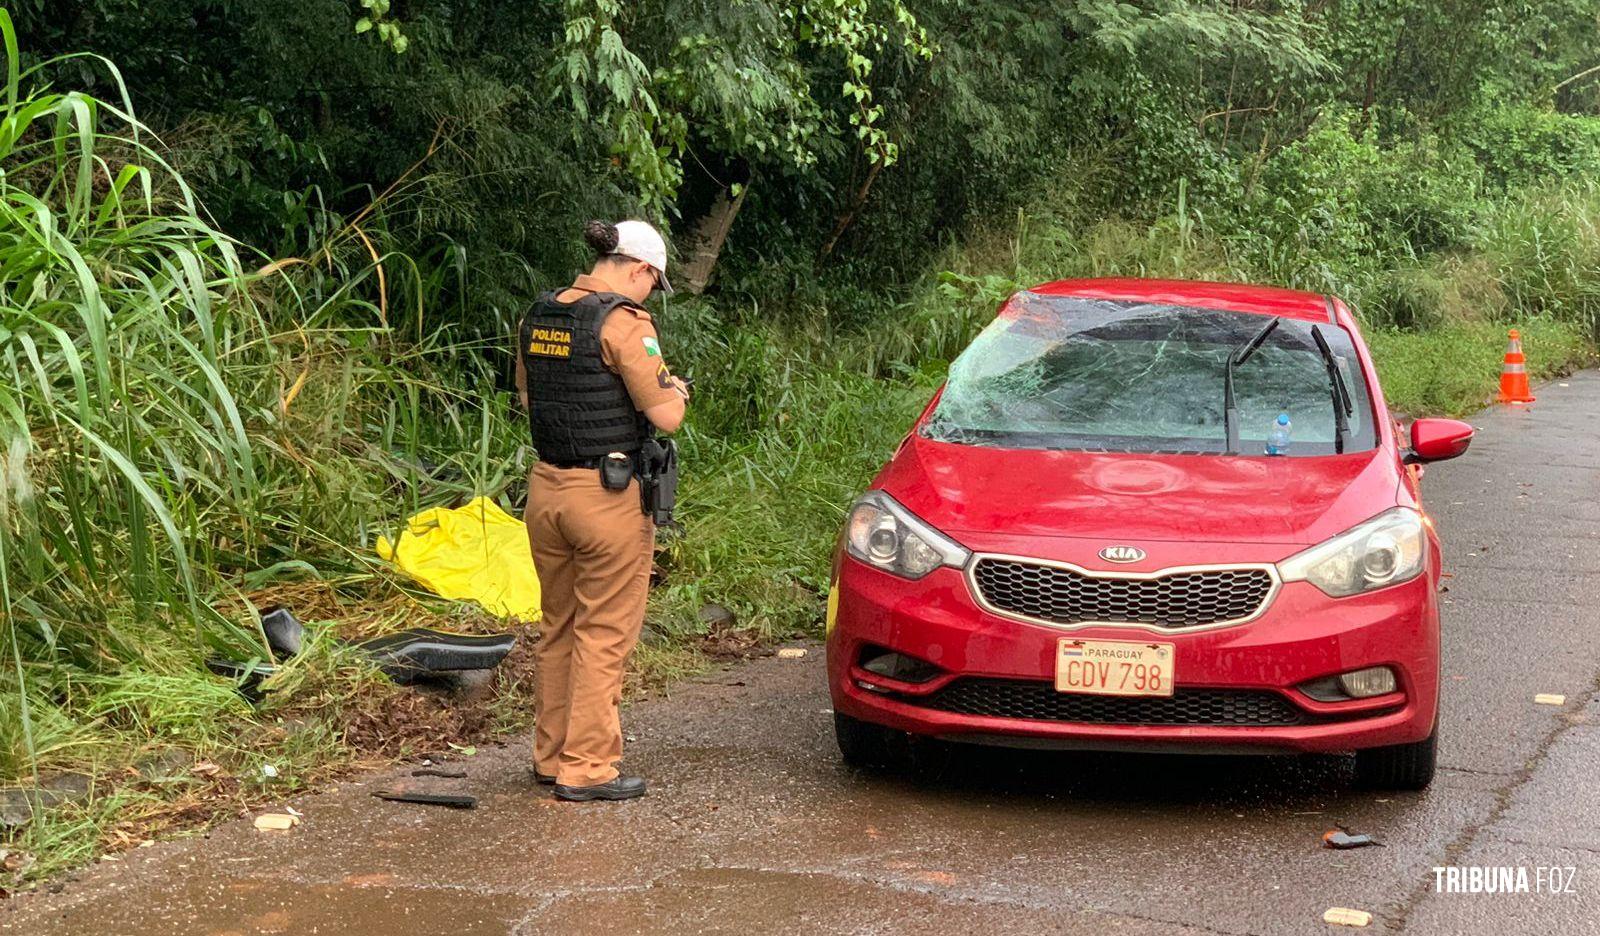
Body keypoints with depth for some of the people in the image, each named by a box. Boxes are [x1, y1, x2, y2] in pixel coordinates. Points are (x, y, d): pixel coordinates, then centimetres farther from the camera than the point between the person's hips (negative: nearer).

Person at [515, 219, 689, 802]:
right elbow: (666, 417, -15)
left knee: (557, 629, 18)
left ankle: (551, 755, 27)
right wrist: (675, 390, 6)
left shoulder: (537, 318, 8)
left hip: (545, 487, 7)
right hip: (608, 497, -7)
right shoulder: (623, 322, -15)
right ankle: (586, 768, 6)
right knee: (603, 636, 2)